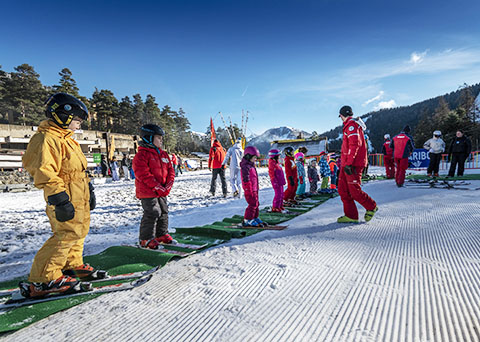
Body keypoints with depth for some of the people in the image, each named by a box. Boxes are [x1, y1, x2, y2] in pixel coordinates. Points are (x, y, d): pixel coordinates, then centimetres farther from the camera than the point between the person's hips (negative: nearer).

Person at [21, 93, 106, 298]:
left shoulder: (66, 139, 18)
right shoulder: (47, 139, -15)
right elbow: (45, 173, -23)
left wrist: (89, 190, 24)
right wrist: (60, 200, -25)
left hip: (80, 198, 11)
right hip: (66, 200, -10)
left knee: (79, 232, 17)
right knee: (67, 234, -9)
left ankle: (73, 266, 33)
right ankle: (42, 280, 2)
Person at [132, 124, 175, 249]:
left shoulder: (163, 154, 12)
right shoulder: (142, 155, -12)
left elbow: (170, 170, 11)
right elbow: (143, 174, -20)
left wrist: (168, 185, -4)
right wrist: (157, 187, -20)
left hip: (162, 192, 8)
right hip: (147, 192, -8)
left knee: (164, 212, 15)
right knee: (152, 214, -7)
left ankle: (162, 234, 31)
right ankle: (146, 239, 9)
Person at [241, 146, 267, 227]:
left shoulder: (252, 165, 17)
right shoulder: (246, 166, -16)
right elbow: (246, 180, -21)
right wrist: (250, 190, -21)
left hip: (254, 189, 10)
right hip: (250, 190, -10)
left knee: (256, 204, 15)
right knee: (253, 204, -8)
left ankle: (256, 218, 26)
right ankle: (247, 220, 0)